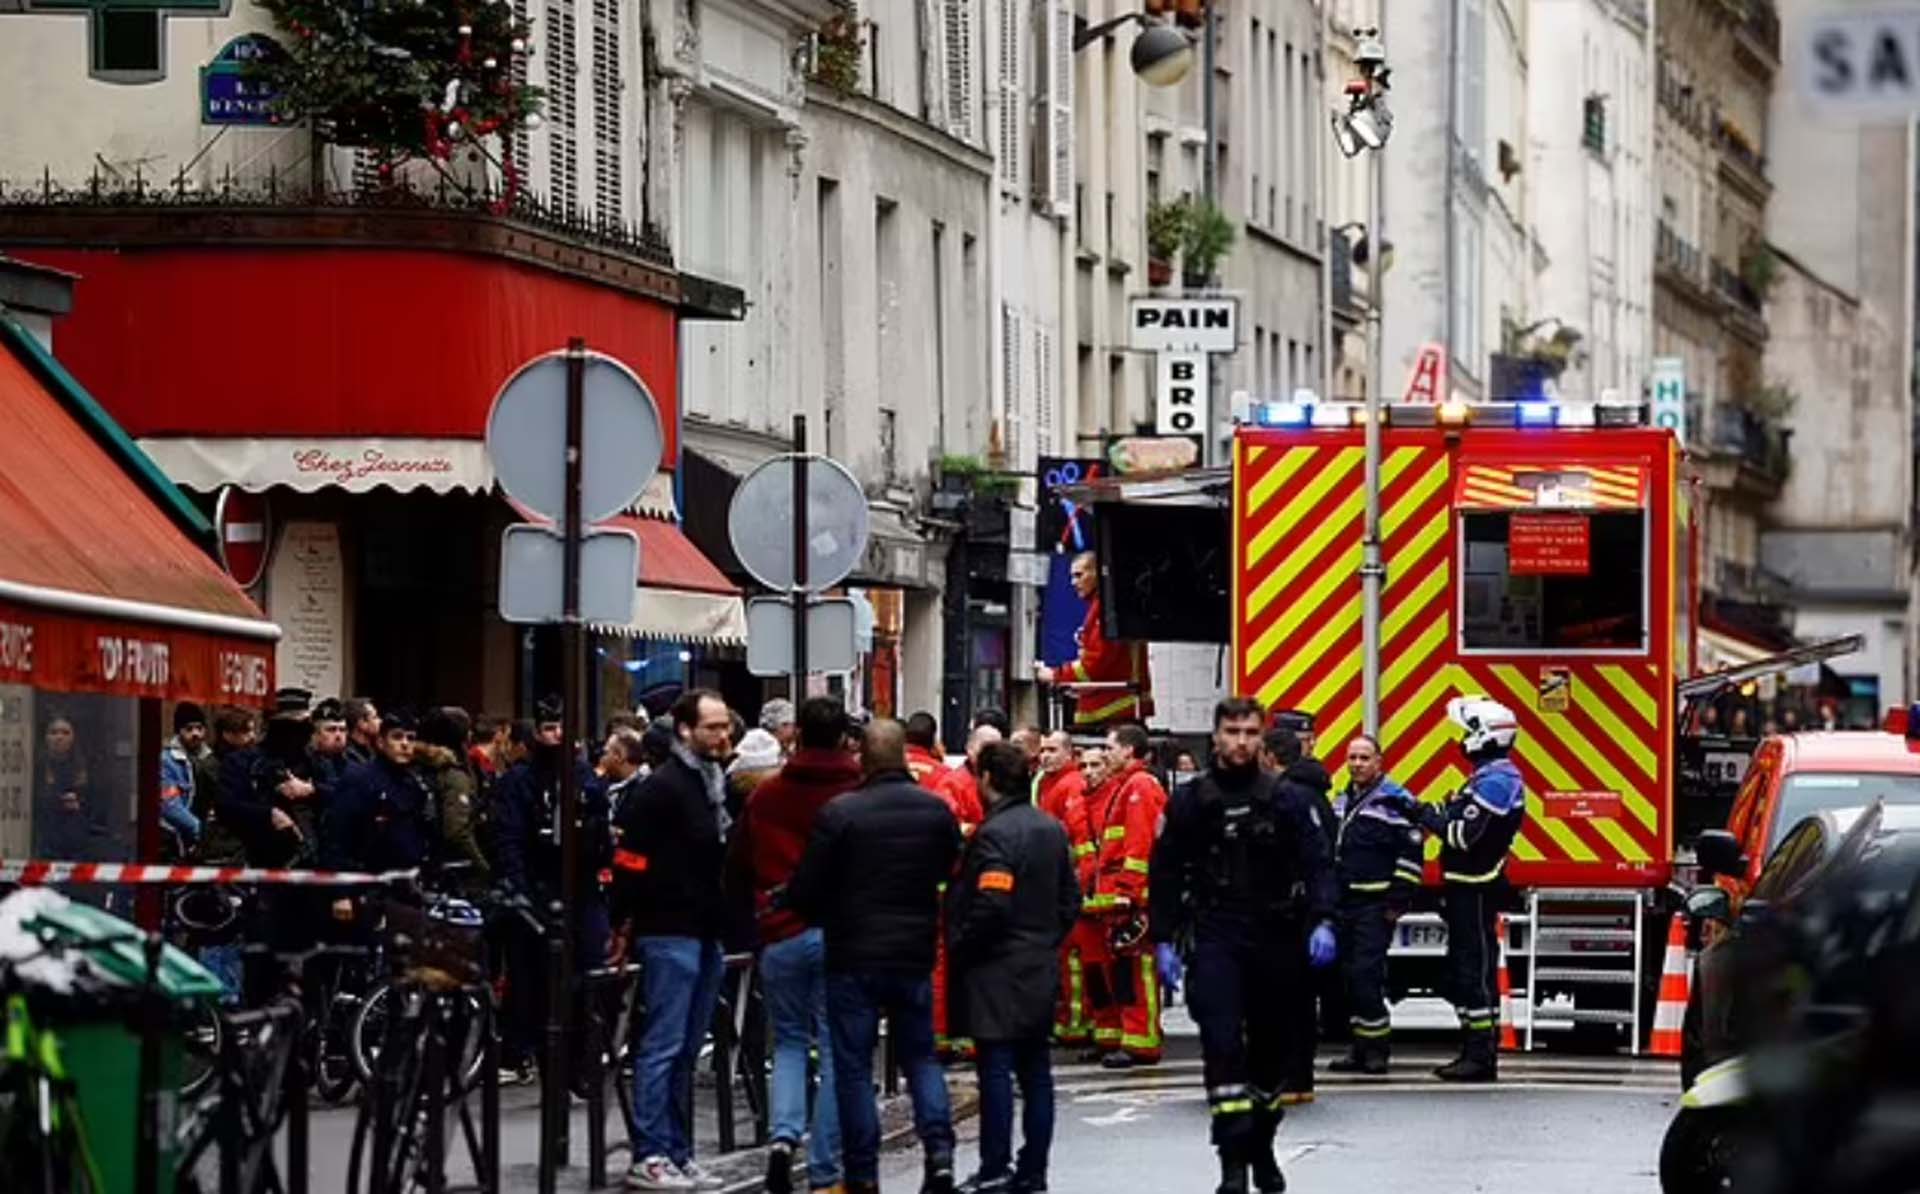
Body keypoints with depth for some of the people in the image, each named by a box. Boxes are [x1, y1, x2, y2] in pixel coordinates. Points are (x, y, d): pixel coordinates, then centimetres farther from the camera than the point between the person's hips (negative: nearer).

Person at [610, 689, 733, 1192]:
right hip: (670, 933, -9)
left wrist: (727, 922, 17)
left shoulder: (718, 786, 15)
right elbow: (631, 859, -15)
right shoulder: (663, 787, -11)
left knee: (686, 1050, 11)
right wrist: (626, 922, -16)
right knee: (664, 1046, -8)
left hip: (705, 933, 9)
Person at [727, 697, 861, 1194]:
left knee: (790, 1040, 17)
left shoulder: (765, 798, 2)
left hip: (780, 935, 2)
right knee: (836, 1049, 4)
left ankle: (784, 1135, -5)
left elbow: (736, 870, 9)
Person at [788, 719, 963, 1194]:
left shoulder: (840, 813, -14)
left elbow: (806, 891, -10)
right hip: (915, 954, 3)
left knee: (853, 1066, 5)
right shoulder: (936, 811, -2)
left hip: (854, 957, -3)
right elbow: (949, 870, 9)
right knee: (920, 1056, 16)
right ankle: (940, 1152, -2)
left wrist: (823, 915, 11)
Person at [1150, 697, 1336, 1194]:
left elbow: (1316, 865, 0)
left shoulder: (1286, 800, 4)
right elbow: (1166, 874, 7)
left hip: (1274, 940, 2)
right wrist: (1164, 940, 2)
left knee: (1270, 1046, 11)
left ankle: (1261, 1150, 28)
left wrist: (1321, 923, -15)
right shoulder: (1190, 802, 4)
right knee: (1223, 1043, -15)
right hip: (1213, 939, -2)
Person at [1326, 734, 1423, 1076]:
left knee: (1366, 972, -14)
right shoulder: (1342, 803, 17)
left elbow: (1410, 854, -11)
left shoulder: (1394, 801, -8)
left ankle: (1376, 1047, -10)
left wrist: (1397, 902, -15)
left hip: (1376, 906, -8)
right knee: (1350, 974, 8)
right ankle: (1360, 1049, 14)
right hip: (1345, 904, 8)